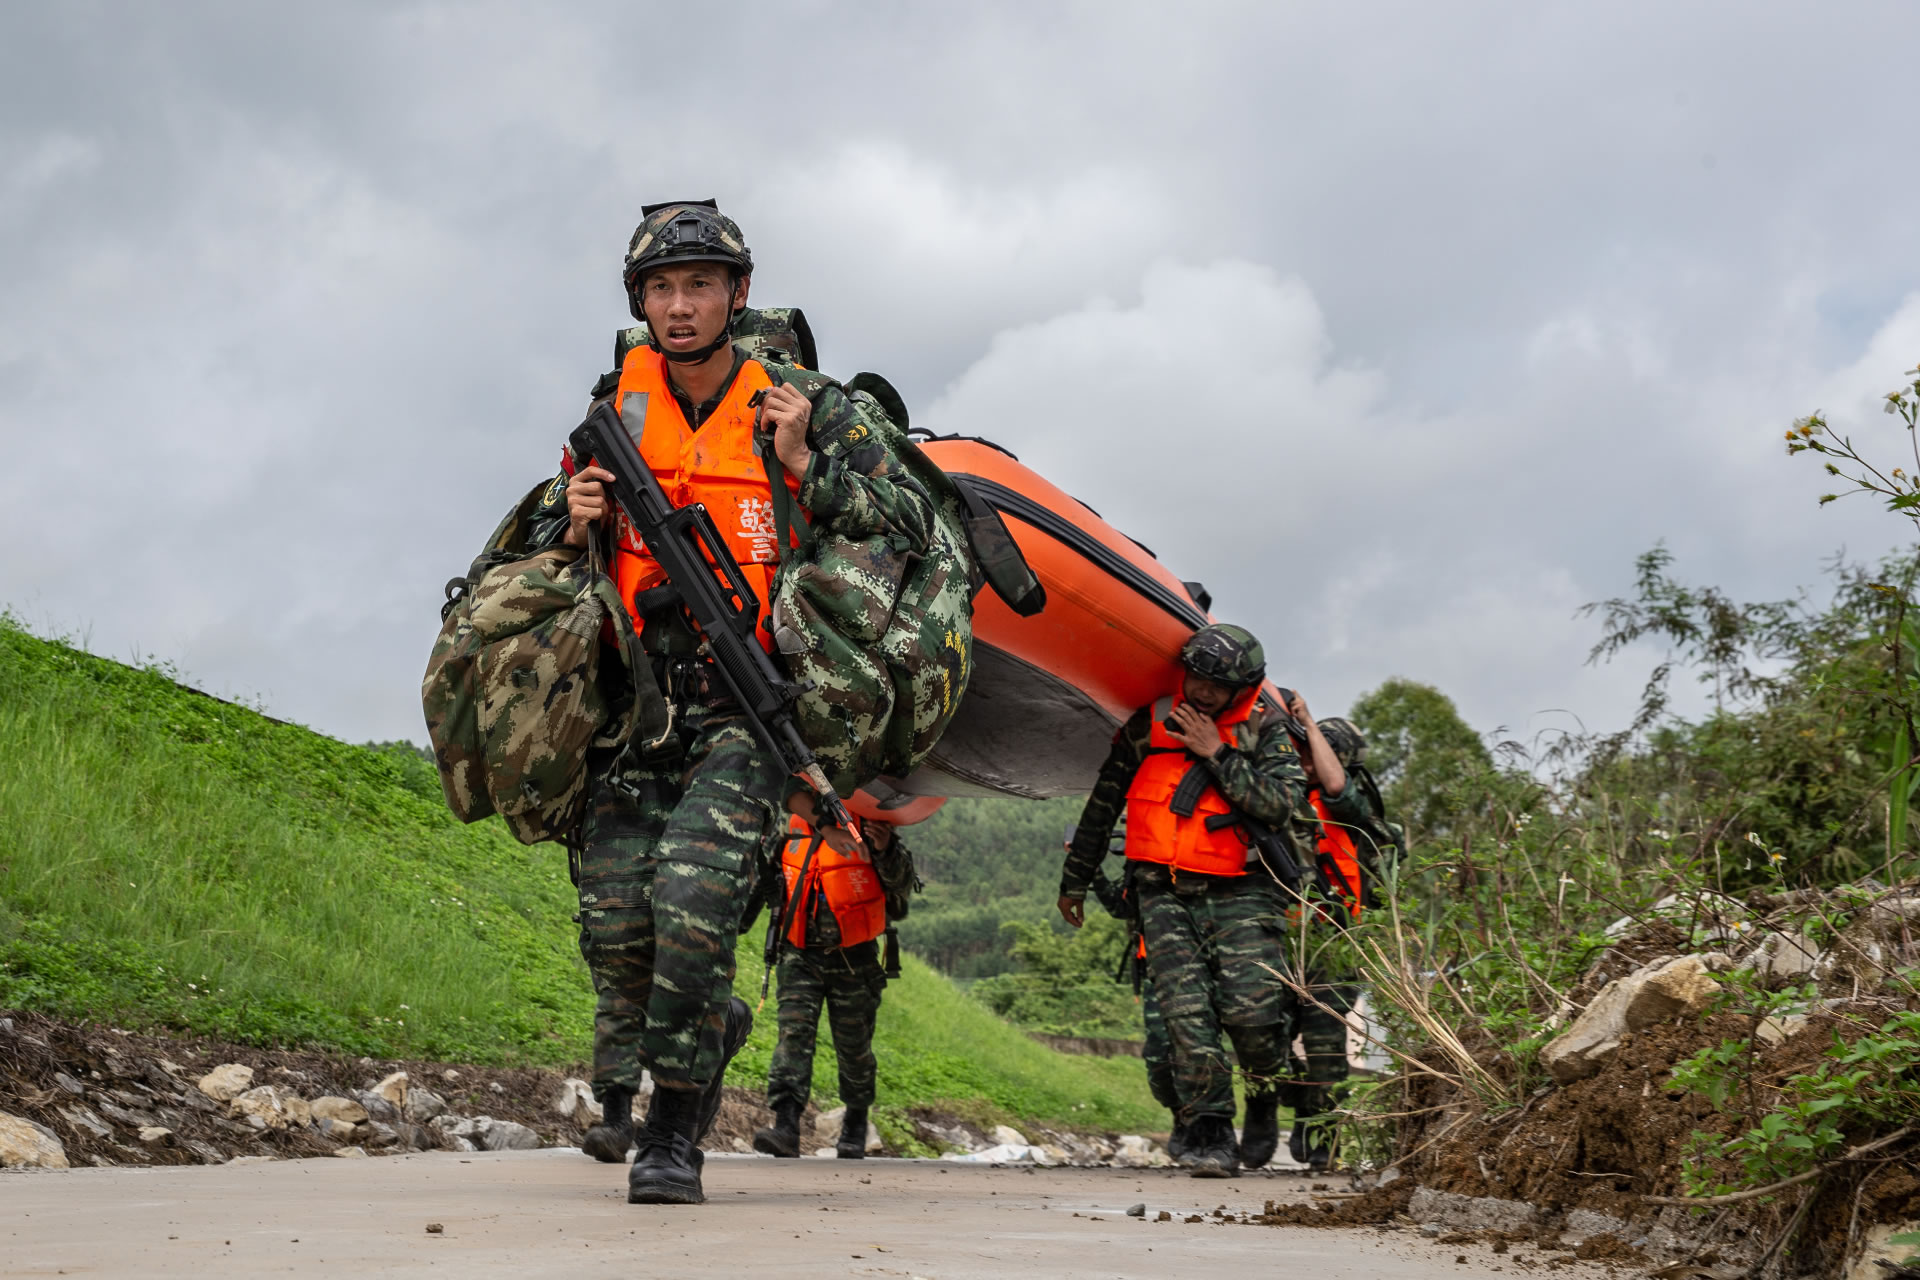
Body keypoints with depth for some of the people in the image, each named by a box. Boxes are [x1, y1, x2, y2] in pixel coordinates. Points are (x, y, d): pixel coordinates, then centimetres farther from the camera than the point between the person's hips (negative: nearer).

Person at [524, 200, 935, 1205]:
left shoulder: (801, 405, 2)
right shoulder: (614, 414, 11)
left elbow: (912, 523, -2)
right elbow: (541, 551, 20)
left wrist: (803, 467, -14)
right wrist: (575, 527, -3)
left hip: (750, 705, -3)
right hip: (636, 701, 4)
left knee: (695, 895, -22)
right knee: (613, 924, -5)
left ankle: (673, 1136, -7)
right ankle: (714, 1025, 28)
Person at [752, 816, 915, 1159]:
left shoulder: (869, 825, -7)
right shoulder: (795, 825, 6)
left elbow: (902, 884, -13)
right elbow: (774, 872, 25)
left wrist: (886, 851, -30)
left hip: (852, 956, -2)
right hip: (801, 954, 3)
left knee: (854, 1047, 9)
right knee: (794, 1031, -15)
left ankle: (856, 1123, 32)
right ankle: (786, 1125, -23)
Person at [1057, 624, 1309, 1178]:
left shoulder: (1265, 728, 1)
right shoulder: (1150, 722, 6)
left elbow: (1283, 804, -15)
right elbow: (1103, 803, 15)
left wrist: (1217, 753, -15)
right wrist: (1075, 879, 20)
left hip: (1241, 893, -2)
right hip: (1165, 894, 2)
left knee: (1250, 1009, -14)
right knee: (1187, 1013, -11)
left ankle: (1265, 1093, 17)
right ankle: (1210, 1135, -2)